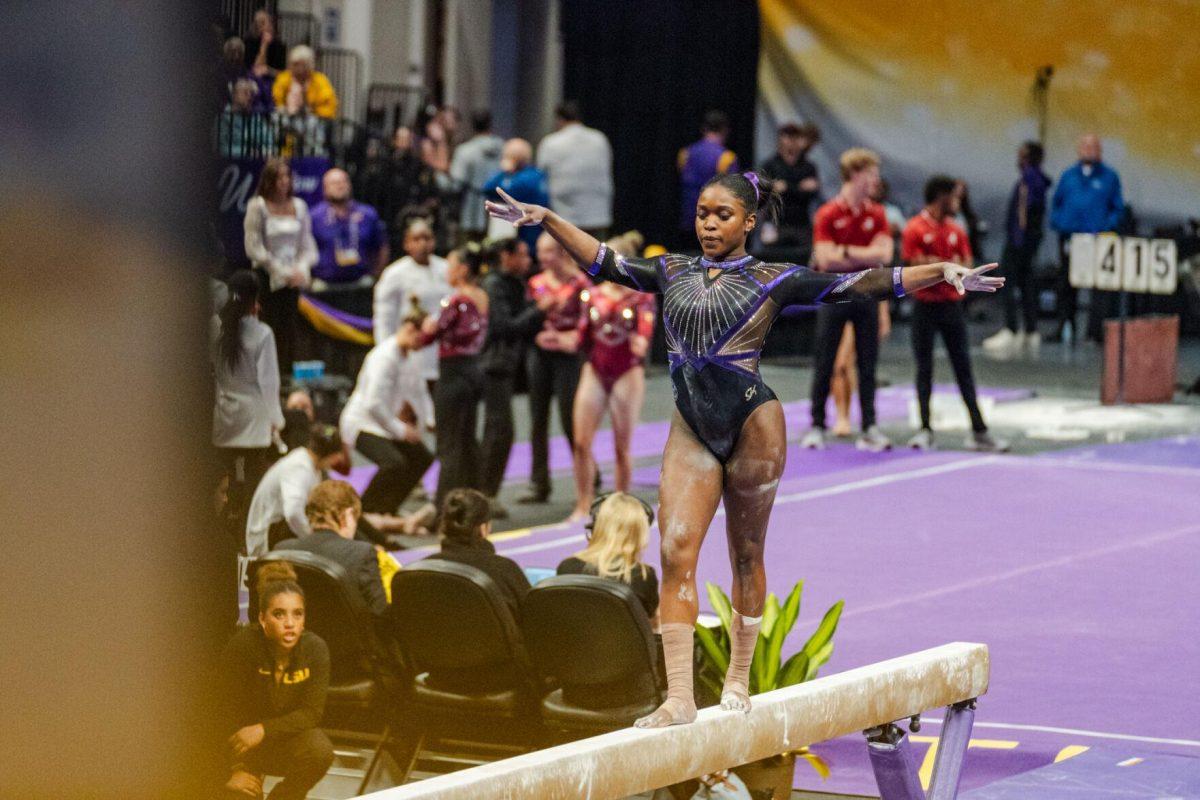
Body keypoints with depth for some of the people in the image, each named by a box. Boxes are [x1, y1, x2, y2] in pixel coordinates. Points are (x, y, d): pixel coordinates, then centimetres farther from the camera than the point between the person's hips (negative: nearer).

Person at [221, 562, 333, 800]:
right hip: (242, 742, -2)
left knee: (320, 750, -29)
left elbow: (312, 712, -15)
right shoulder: (242, 646, -23)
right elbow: (233, 713, -19)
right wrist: (239, 767, -26)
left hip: (288, 736, 2)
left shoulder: (315, 648, -15)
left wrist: (264, 730, -28)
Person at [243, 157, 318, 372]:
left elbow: (307, 243, 11)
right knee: (269, 329, -7)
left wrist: (301, 269, -8)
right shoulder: (257, 207, -5)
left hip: (292, 279, 4)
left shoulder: (299, 206, 8)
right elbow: (254, 248, -8)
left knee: (290, 328, 2)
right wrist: (281, 272, -11)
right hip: (267, 277, -4)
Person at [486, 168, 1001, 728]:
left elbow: (860, 284, -5)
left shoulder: (773, 280, -1)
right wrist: (546, 220, 4)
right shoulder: (674, 273, 11)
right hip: (692, 429, 3)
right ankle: (679, 698, -11)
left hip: (752, 425, -3)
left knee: (746, 554, 7)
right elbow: (604, 263, 12)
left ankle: (738, 680, 22)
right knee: (676, 552, -8)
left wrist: (942, 272, -12)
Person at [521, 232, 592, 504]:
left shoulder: (579, 283, -6)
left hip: (568, 356, -5)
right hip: (540, 354, 5)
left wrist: (567, 339, -20)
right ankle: (539, 485, 11)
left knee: (569, 419, -5)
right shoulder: (536, 283, 9)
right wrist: (538, 335, -9)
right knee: (538, 420, 5)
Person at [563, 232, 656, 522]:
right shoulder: (593, 295, 6)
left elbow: (646, 331, -18)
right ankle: (584, 505, 6)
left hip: (627, 375, -3)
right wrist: (562, 339, -11)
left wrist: (640, 343, -40)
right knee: (581, 443, -4)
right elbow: (583, 337, 8)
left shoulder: (641, 298, -3)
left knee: (622, 447, 3)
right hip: (595, 373, 3)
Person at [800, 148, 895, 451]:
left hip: (866, 295, 3)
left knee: (867, 364, 4)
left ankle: (869, 428, 7)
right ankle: (817, 426, 9)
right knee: (825, 364, 2)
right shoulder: (828, 215, -6)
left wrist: (847, 252, -12)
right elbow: (826, 260, -15)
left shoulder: (876, 215, 5)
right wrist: (866, 257, -8)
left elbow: (884, 254, -6)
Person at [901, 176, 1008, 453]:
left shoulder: (956, 230, 9)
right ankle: (925, 430, 8)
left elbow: (967, 269, 6)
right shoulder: (915, 229, -7)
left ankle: (979, 432, 5)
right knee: (924, 370, 2)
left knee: (964, 368, 5)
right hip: (925, 307, -4)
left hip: (952, 304, 4)